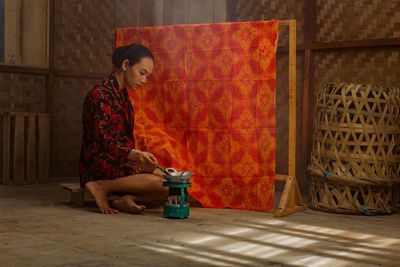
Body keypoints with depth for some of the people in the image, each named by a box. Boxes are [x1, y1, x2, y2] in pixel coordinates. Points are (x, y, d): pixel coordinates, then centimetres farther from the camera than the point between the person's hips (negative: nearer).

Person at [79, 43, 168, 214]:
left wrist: (139, 157, 4)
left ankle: (123, 201, -16)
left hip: (121, 163, 9)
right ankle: (101, 187, -15)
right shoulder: (100, 94, -13)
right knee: (162, 184, -25)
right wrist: (136, 155, -36)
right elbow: (103, 140, -22)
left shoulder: (122, 95, 16)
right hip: (100, 167, -9)